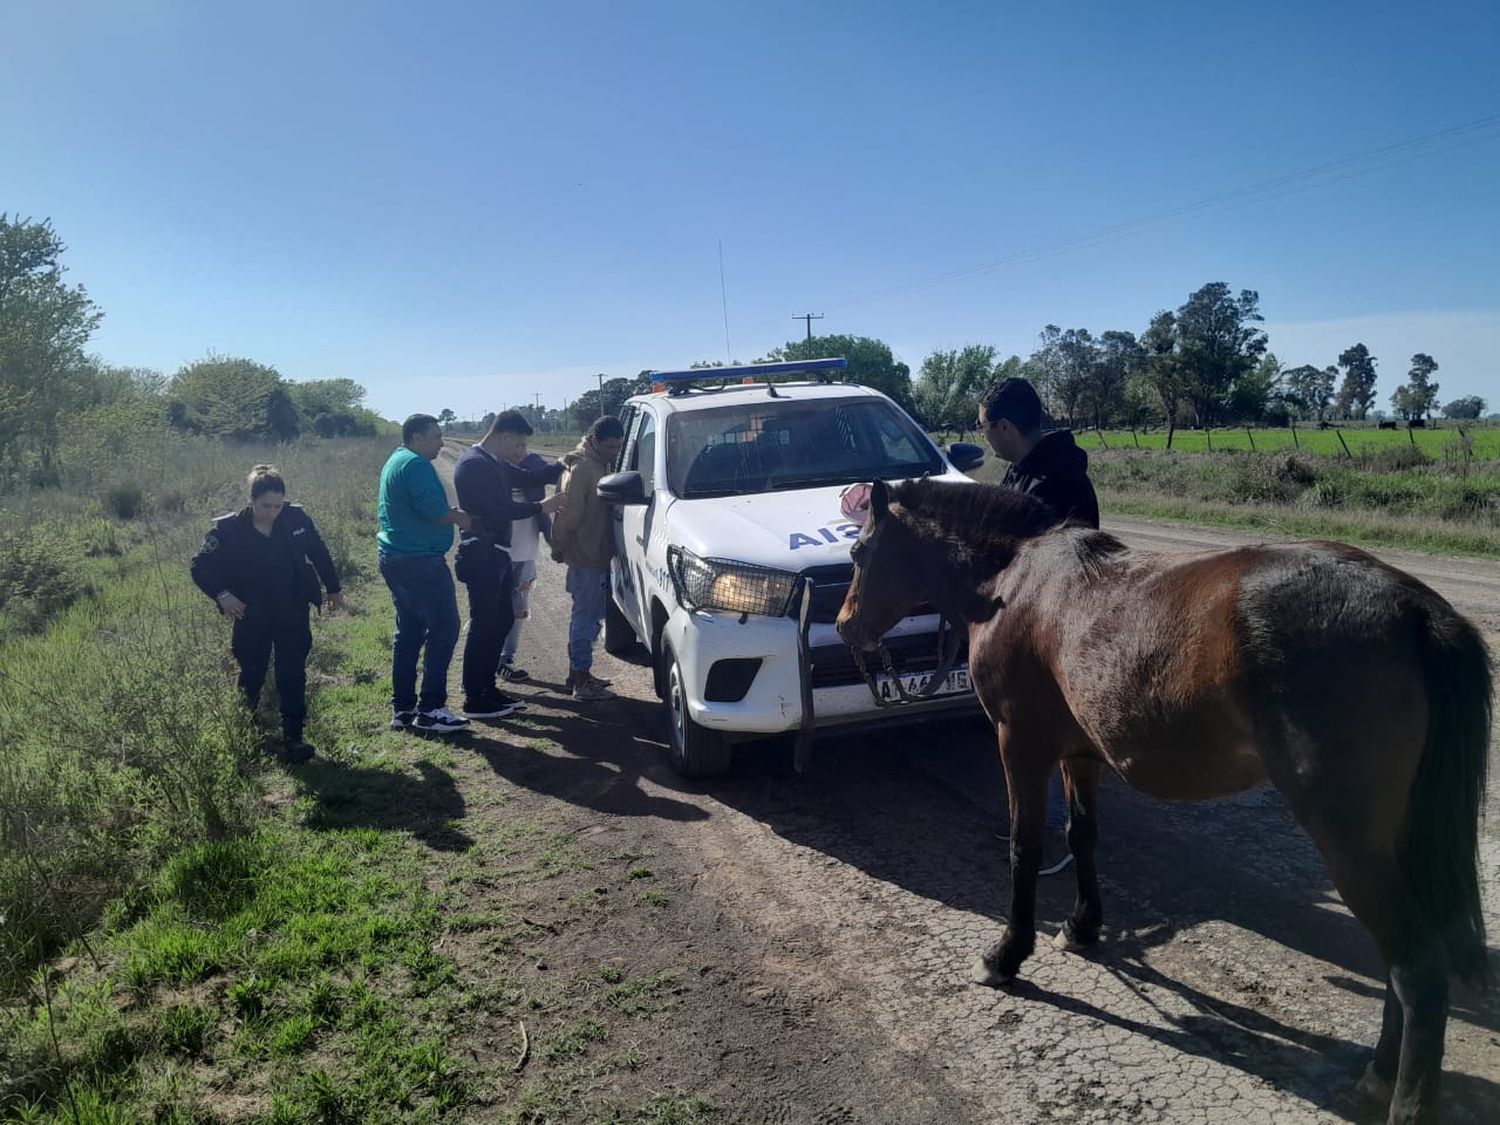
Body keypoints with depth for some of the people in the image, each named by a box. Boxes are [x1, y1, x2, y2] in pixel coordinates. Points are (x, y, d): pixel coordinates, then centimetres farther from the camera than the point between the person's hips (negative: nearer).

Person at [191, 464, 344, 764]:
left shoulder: (296, 519, -10)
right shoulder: (229, 529, -15)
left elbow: (319, 553, 6)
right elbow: (201, 567, -7)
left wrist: (334, 589, 14)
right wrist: (222, 594, -23)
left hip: (293, 613, 0)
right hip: (251, 617, 0)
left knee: (293, 675, -3)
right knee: (252, 674, 15)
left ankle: (292, 738, 2)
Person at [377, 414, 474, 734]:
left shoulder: (394, 463, 19)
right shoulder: (416, 464, -13)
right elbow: (434, 510, -22)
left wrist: (450, 513, 14)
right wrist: (459, 518, -2)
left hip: (396, 559, 11)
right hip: (420, 561, -11)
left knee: (408, 633, 14)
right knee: (443, 630, -8)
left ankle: (402, 708, 18)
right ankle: (430, 709, -7)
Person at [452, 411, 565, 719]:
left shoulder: (495, 464, 17)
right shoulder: (474, 465, -15)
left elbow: (528, 478, 17)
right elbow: (499, 508, -22)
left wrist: (563, 466, 5)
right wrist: (541, 507, -17)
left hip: (496, 554, 10)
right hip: (481, 555, -10)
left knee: (502, 620, 14)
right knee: (483, 625, -6)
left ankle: (487, 688, 23)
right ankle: (474, 700, 2)